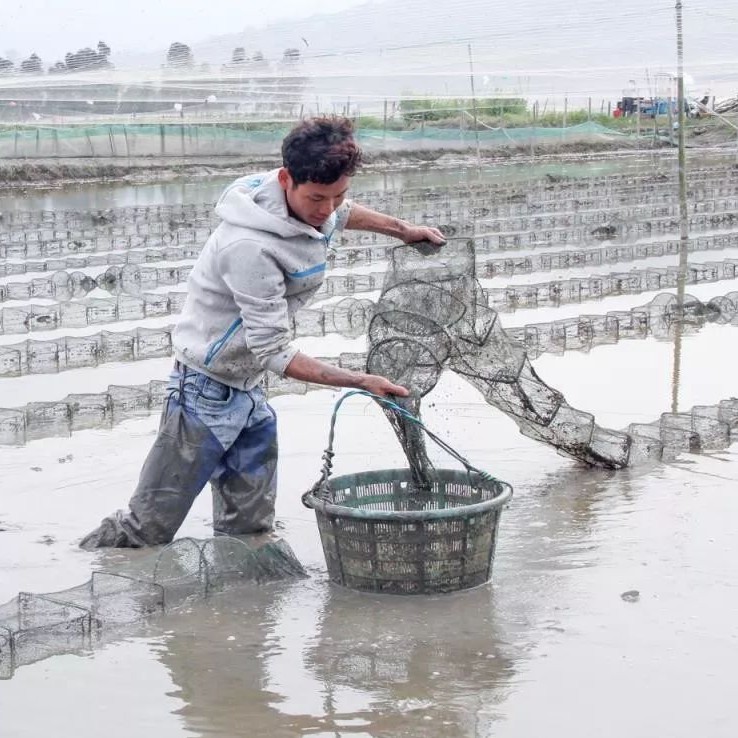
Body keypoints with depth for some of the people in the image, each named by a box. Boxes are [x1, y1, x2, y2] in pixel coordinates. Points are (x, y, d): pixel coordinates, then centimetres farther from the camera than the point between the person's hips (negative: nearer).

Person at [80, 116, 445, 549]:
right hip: (208, 393, -9)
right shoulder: (250, 248, -30)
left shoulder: (308, 200, -3)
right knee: (147, 530, -1)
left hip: (250, 391, 9)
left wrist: (404, 230, 25)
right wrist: (361, 381, -26)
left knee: (251, 532, 9)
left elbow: (343, 213, 26)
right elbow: (276, 354, -26)